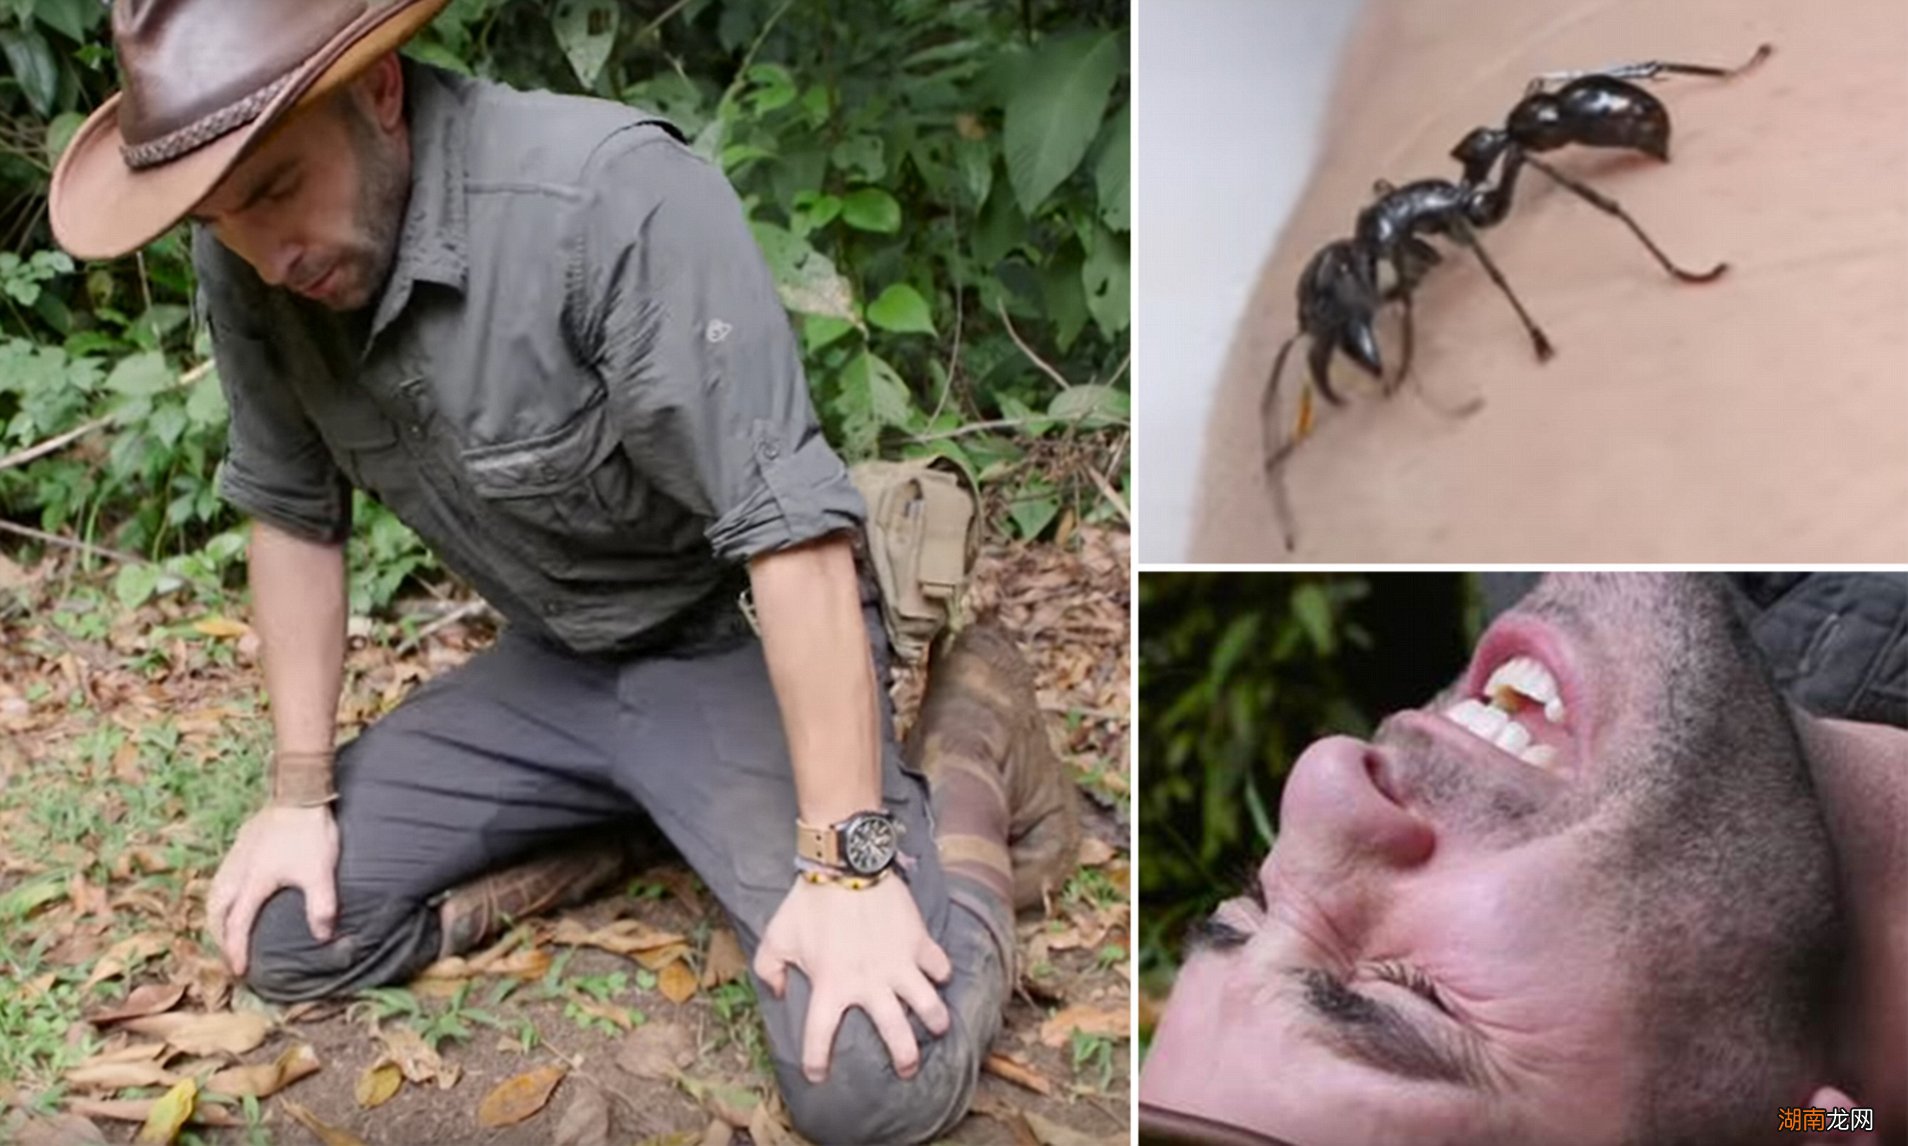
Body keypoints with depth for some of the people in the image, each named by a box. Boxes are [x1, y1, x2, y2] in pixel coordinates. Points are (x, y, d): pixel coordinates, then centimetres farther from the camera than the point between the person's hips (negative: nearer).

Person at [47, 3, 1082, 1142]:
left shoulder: (612, 193, -31)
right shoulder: (248, 267, -10)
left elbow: (791, 528, -31)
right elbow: (295, 516, 5)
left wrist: (849, 861, -31)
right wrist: (302, 790, 2)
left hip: (741, 650, -6)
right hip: (551, 663, 6)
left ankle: (964, 743, 4)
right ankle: (579, 847, 18)